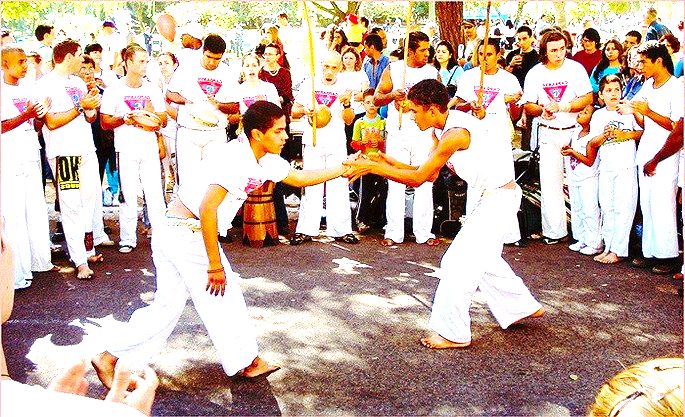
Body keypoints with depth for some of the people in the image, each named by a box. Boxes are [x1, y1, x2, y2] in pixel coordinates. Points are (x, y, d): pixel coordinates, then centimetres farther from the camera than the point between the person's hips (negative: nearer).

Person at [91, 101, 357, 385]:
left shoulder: (266, 161, 8)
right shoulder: (234, 157, -21)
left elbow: (301, 178, 21)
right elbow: (207, 209, -26)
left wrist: (345, 167, 16)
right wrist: (215, 265, -21)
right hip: (188, 233, -9)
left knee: (167, 305, 13)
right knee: (224, 296, 6)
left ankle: (110, 358, 17)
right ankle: (247, 362, 23)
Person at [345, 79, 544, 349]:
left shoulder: (456, 133, -26)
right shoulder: (439, 131, 4)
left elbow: (417, 178, -24)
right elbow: (428, 175, 4)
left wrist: (372, 167, -20)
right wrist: (385, 160, -2)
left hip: (500, 197, -10)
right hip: (493, 196, 10)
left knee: (458, 261, -7)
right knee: (482, 259, 22)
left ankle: (453, 333, 4)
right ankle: (523, 307, 37)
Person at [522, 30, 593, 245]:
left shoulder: (575, 68, -3)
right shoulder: (535, 73, 3)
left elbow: (588, 98, -7)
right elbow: (528, 106, 6)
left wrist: (562, 107, -19)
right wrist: (541, 109, -15)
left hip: (574, 130, -1)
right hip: (548, 133, 1)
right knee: (549, 181, -2)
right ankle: (554, 231, 5)